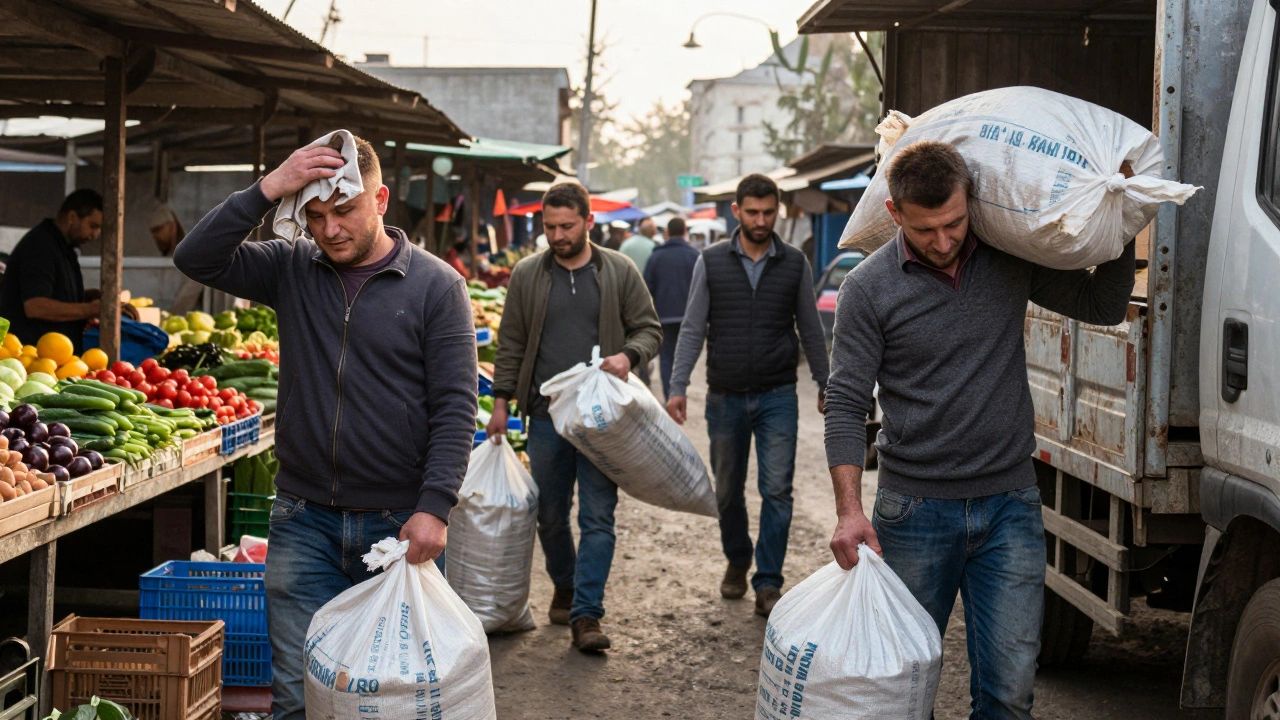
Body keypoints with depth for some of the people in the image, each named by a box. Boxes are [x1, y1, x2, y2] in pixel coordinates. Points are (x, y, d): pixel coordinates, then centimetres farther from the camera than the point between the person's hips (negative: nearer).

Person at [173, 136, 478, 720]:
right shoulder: (292, 269, 6)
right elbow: (196, 259, -5)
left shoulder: (436, 285, -3)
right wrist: (266, 191, -16)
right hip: (304, 522, 2)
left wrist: (435, 507, -17)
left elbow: (455, 407, -7)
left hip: (399, 524, -2)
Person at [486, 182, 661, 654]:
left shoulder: (619, 272, 3)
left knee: (598, 516, -5)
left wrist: (628, 355, -14)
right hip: (546, 415, 2)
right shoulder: (527, 275, 6)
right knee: (549, 514, 10)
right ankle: (565, 586, 34)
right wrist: (502, 401, 6)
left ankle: (587, 614, -3)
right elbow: (511, 344, 10)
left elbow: (649, 328, 7)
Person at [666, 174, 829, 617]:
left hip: (778, 396, -1)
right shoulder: (711, 263, 1)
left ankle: (768, 584, -1)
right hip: (725, 395, 1)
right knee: (728, 490, 12)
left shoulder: (795, 265, 2)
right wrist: (678, 387, -5)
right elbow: (692, 329, 1)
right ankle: (737, 561, 35)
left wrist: (825, 386, 11)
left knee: (777, 490, -7)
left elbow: (811, 331, 10)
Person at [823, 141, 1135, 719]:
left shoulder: (1012, 260, 3)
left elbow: (1103, 305, 14)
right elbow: (846, 405, -5)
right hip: (914, 510, -1)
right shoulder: (868, 288, -5)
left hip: (1010, 504, 2)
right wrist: (849, 510, -15)